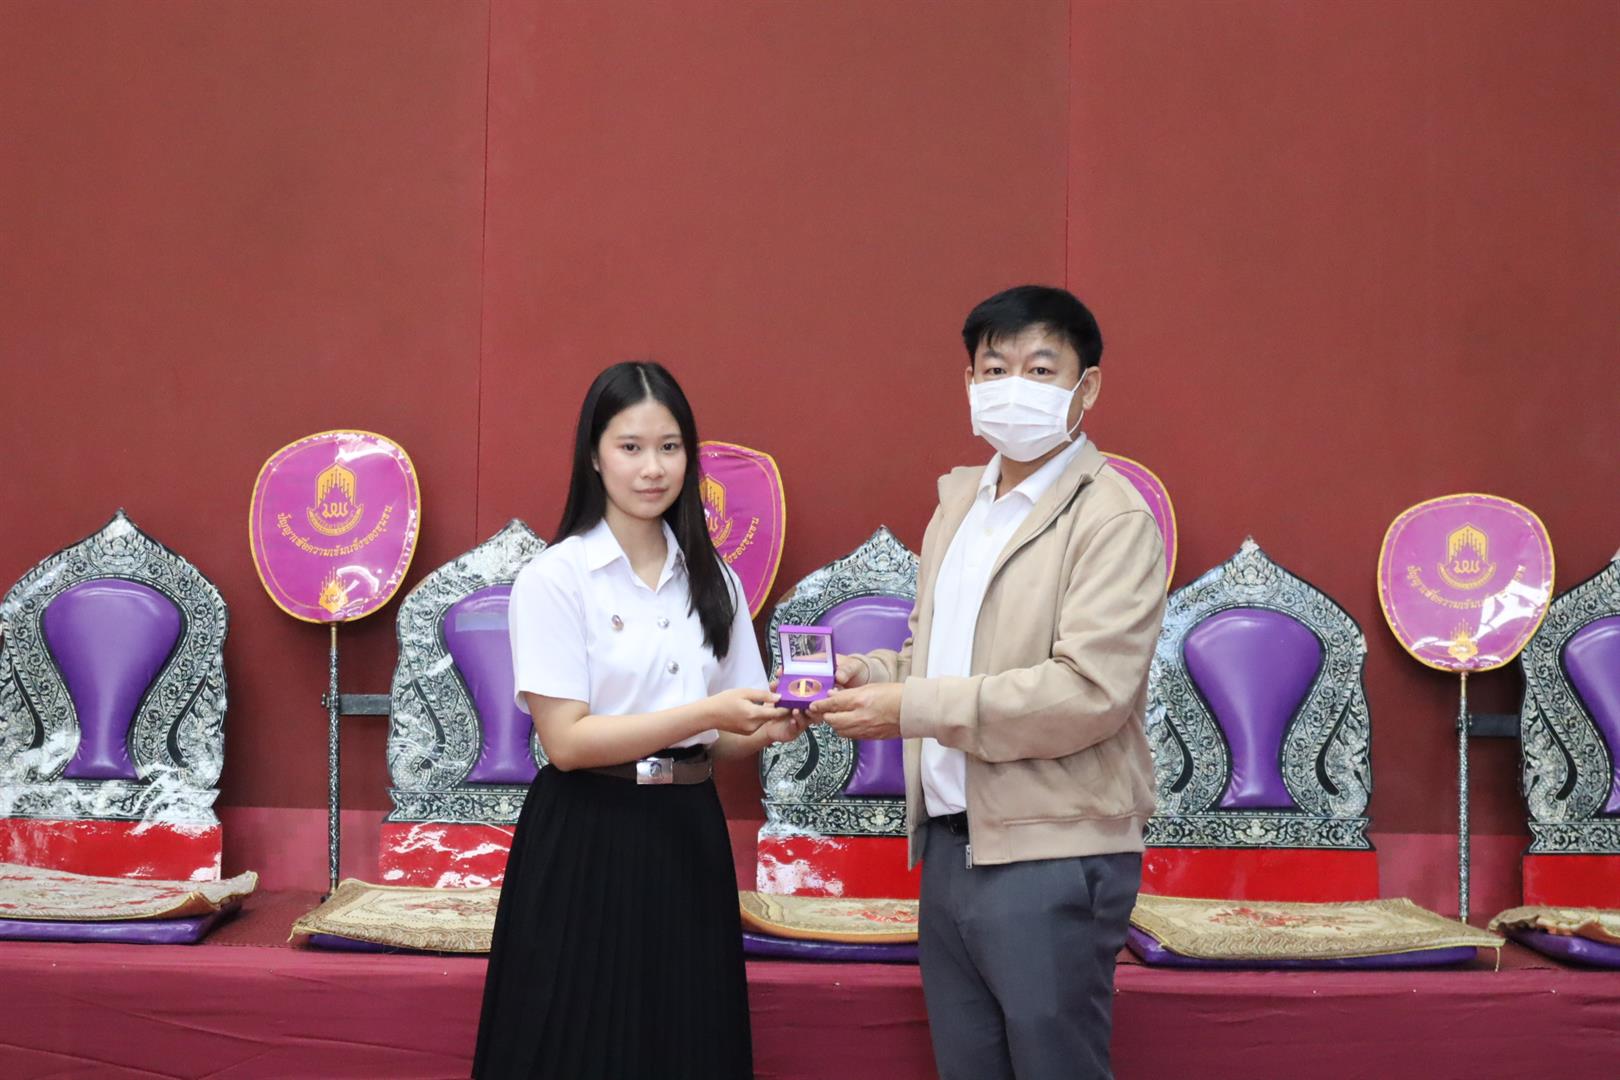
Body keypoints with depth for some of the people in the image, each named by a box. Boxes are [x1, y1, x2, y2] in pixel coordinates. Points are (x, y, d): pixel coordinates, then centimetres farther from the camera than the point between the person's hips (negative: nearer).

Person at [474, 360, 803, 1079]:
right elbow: (567, 740, -15)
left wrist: (771, 725, -12)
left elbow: (723, 742, 11)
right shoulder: (555, 577, -8)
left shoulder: (713, 580, 8)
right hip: (587, 844, -5)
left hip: (688, 838, 5)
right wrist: (706, 712, -23)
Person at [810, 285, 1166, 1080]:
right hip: (949, 849, 8)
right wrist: (872, 673, 1)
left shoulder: (1112, 519, -11)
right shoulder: (959, 500, 14)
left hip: (1050, 861, -7)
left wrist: (915, 708, -19)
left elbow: (1089, 692, -20)